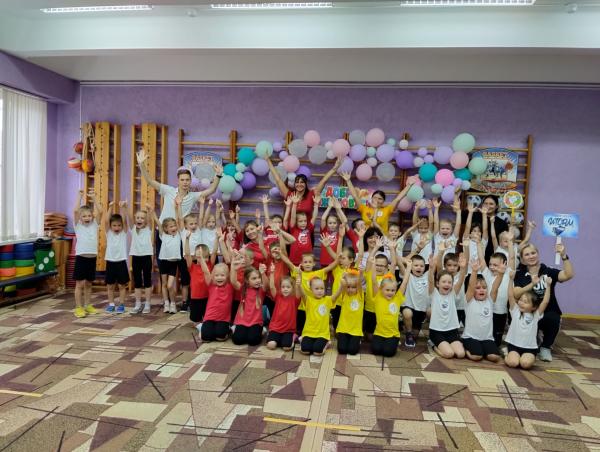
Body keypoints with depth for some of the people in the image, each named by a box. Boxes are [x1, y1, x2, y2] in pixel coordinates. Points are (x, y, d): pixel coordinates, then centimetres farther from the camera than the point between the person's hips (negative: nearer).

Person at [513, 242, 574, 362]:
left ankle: (545, 347, -2)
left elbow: (569, 275, -17)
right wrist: (532, 284, -28)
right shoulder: (520, 275, 0)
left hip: (548, 314, 0)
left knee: (553, 318, -33)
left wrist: (564, 256, -27)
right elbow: (516, 294, -15)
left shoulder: (549, 272, 1)